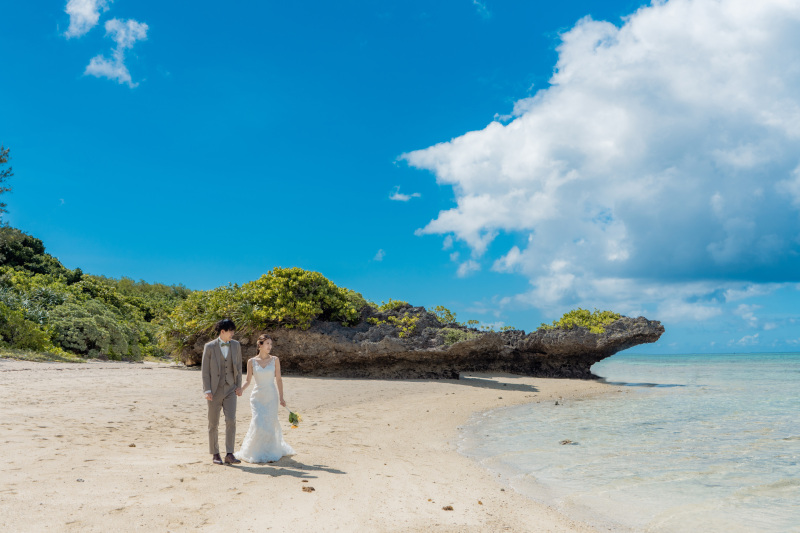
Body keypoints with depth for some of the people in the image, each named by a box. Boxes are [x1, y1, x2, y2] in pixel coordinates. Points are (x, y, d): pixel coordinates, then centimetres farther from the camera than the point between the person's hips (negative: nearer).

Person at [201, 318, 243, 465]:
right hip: (214, 390, -2)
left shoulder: (236, 345, 4)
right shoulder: (209, 347, -5)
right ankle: (215, 454, 19)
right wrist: (207, 390, -11)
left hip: (230, 389, 2)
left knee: (231, 420, -10)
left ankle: (229, 455, -7)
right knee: (213, 423, 6)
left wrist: (239, 386, 4)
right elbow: (205, 370, -5)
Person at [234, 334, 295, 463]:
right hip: (257, 396, 0)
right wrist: (240, 389, -13)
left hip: (271, 396, 0)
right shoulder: (251, 361, 1)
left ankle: (270, 453, 17)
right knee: (258, 423, -8)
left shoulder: (275, 360, 2)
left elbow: (278, 380, 4)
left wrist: (281, 398, 1)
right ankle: (255, 452, 13)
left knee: (270, 424, 1)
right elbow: (248, 380, 5)